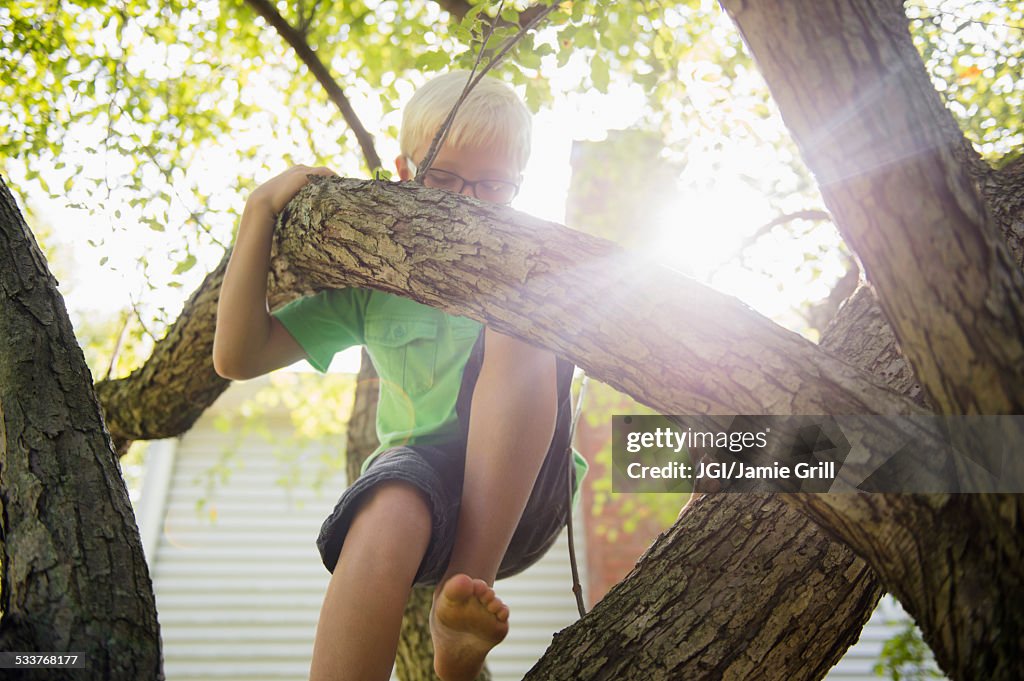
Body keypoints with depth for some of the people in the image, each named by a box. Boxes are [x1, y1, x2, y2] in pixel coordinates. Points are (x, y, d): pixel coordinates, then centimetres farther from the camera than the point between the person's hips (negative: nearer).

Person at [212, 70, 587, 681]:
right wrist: (262, 208, 0)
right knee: (391, 511, -38)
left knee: (519, 324, -26)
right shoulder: (373, 280, 13)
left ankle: (465, 594, -27)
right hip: (425, 474, 0)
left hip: (521, 498, 1)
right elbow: (237, 357, 5)